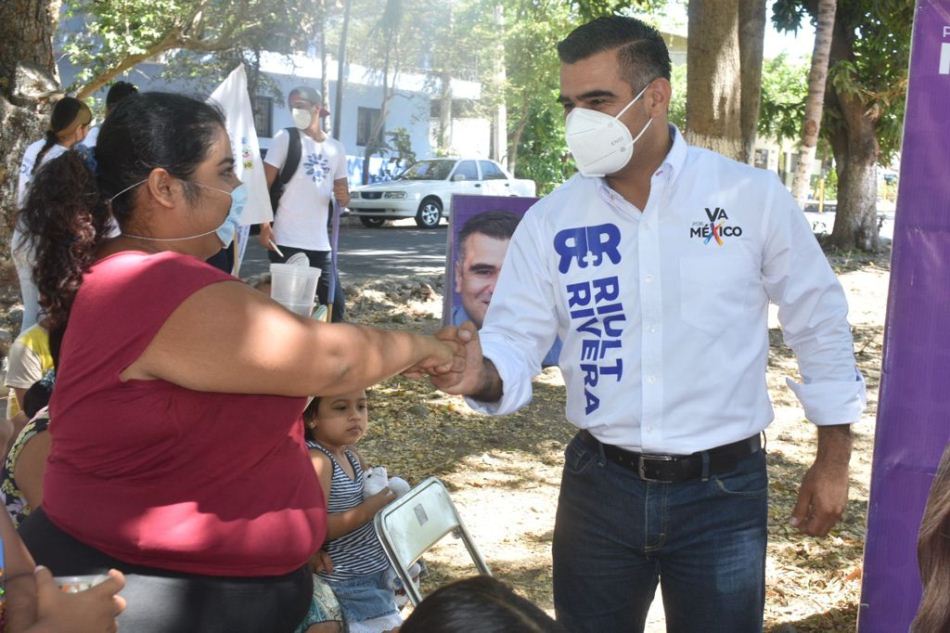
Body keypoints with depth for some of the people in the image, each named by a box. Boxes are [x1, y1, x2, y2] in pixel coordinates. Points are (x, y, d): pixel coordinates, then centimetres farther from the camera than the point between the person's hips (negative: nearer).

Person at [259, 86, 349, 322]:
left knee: (336, 302, 6)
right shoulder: (286, 138, -1)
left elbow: (341, 193, 19)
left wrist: (344, 198, -6)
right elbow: (264, 185, -6)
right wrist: (264, 226, -18)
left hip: (320, 243, 5)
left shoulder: (336, 148, 12)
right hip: (286, 241, -4)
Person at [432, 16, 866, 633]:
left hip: (724, 490, -2)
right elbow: (515, 341, -5)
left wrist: (833, 459, 6)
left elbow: (820, 324, 2)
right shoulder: (551, 221, -3)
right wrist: (481, 375, -29)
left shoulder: (754, 197, -7)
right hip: (600, 484, 2)